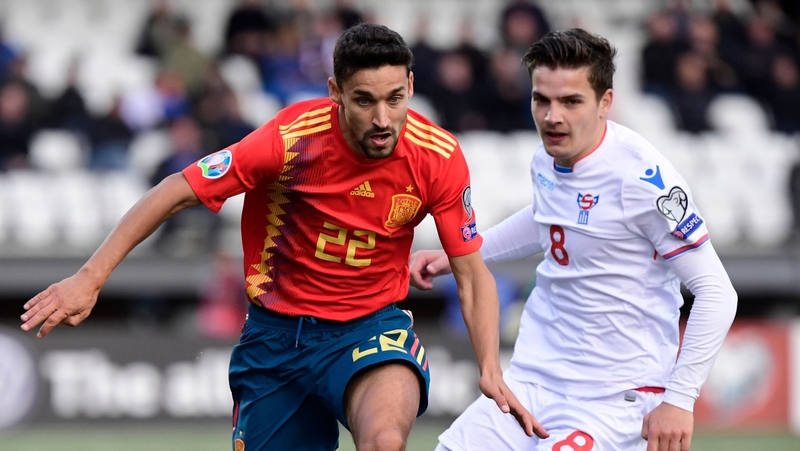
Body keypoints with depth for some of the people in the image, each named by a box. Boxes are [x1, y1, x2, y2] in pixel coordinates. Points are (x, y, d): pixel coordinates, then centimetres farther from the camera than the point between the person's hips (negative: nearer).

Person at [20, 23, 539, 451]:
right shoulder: (293, 137, -20)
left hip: (369, 329, -1)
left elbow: (472, 274, -4)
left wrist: (492, 370, -17)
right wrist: (90, 278, -15)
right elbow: (178, 192, -13)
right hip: (276, 332, 1)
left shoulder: (438, 157, -15)